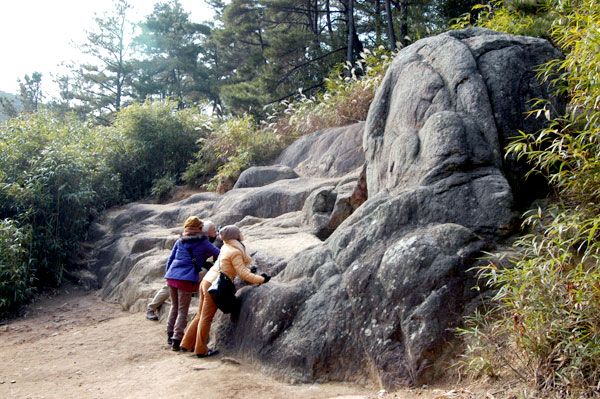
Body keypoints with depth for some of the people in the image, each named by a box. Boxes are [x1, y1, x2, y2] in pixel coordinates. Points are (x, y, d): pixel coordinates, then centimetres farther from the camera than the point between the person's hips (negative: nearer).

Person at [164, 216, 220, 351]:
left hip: (171, 277, 5)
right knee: (183, 310, 1)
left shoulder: (180, 242, 14)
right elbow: (218, 254, 10)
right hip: (186, 279, -5)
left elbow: (170, 259, 17)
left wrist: (167, 274, 26)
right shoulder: (203, 243, 1)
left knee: (175, 306, 20)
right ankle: (176, 340, -2)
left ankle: (170, 334, 27)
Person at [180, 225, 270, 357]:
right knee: (206, 319, 2)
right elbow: (242, 273, -16)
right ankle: (201, 350, 13)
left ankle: (187, 344, 25)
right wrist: (261, 279, -9)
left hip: (206, 281, 8)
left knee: (200, 316, 17)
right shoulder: (235, 252, -15)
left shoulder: (226, 247, 10)